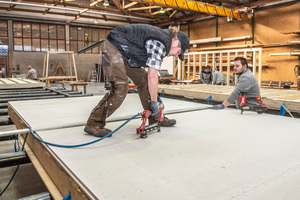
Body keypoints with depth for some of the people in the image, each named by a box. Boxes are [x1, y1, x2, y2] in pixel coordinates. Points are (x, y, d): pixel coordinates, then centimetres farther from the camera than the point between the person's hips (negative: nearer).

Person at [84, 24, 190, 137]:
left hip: (124, 53, 11)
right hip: (112, 47, -10)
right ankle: (94, 124, -13)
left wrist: (154, 97, 11)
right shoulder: (161, 43, -21)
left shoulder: (162, 37, 10)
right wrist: (154, 102, -17)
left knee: (143, 80, 7)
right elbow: (152, 76, -24)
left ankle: (155, 119, 16)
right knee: (121, 87, -21)